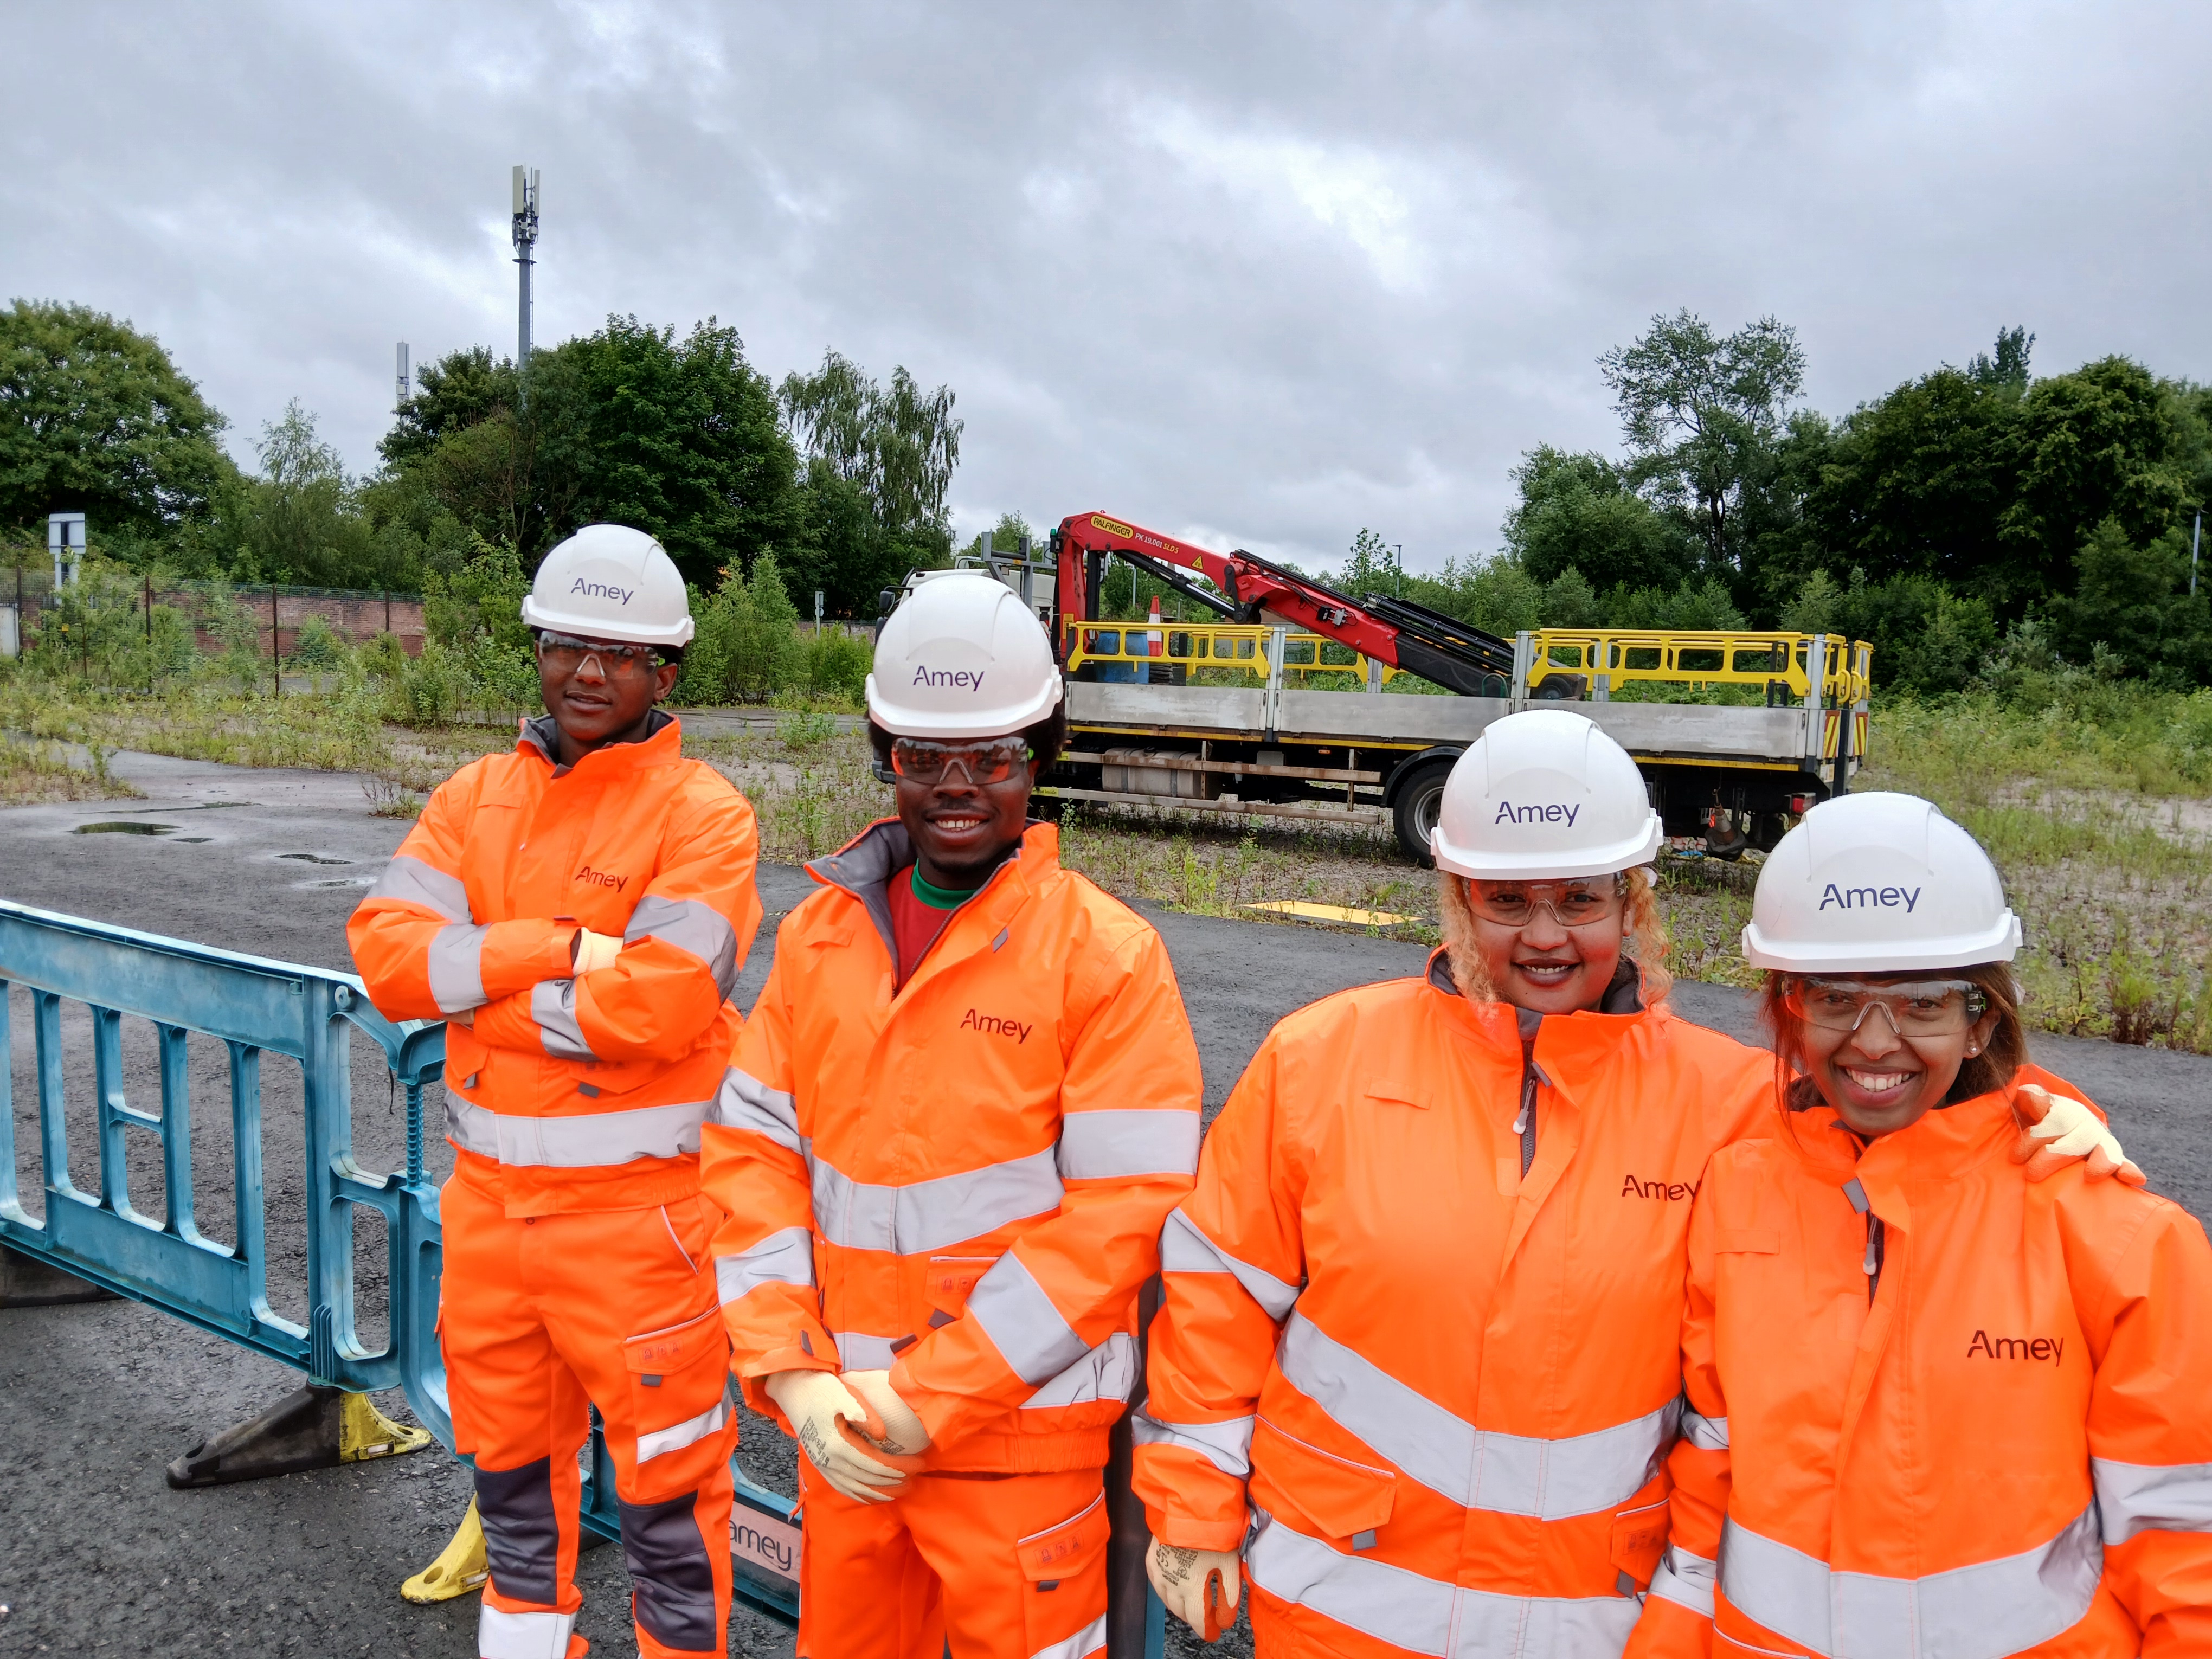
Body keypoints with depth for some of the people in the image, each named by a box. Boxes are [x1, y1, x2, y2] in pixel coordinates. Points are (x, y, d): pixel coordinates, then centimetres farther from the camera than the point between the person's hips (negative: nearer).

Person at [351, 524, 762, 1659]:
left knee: (664, 1472, 7)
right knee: (509, 1457, 24)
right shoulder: (476, 796, 5)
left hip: (637, 1209, -6)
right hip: (487, 1192, 6)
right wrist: (562, 947, -19)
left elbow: (656, 1002, -24)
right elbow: (386, 948, -7)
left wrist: (476, 987, -14)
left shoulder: (702, 814, -12)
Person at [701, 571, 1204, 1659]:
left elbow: (1120, 1214, -16)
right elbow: (753, 1150, 3)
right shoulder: (823, 931, 3)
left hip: (1017, 1428, -4)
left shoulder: (1108, 955, -12)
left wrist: (935, 1396, -15)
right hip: (838, 1422, 4)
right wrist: (789, 1370, -6)